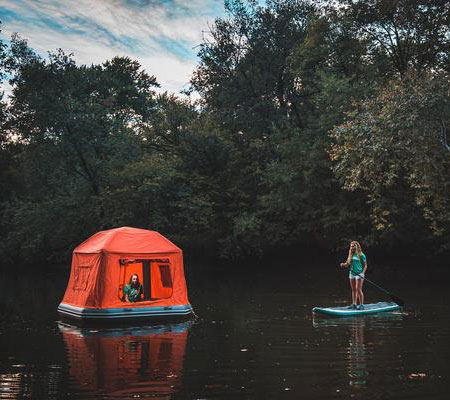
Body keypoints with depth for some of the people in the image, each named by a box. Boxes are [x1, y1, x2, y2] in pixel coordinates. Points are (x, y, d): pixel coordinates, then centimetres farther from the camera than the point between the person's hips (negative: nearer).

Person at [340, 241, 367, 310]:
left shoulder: (361, 255, -5)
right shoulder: (351, 255, 12)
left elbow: (365, 265, -4)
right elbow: (348, 264, 15)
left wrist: (363, 273, -16)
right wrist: (344, 264, -6)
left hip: (359, 274, -6)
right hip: (352, 273, 6)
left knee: (359, 290, -8)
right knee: (353, 290, 9)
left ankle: (361, 305, -2)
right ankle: (354, 304, 15)